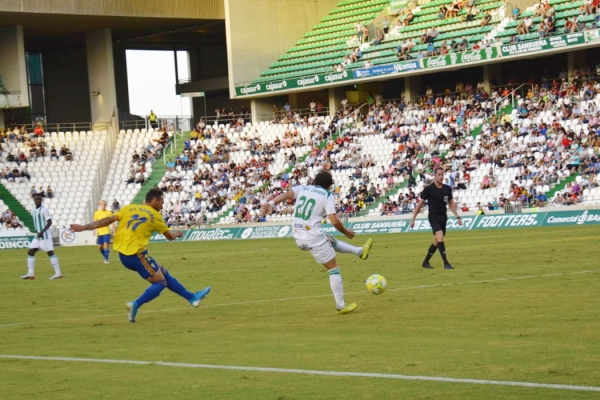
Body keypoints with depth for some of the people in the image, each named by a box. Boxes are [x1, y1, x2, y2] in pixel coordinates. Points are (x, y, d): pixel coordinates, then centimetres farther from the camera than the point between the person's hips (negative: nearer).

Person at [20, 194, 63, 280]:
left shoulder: (44, 210, -11)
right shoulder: (33, 211, 14)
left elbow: (49, 222, -16)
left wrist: (42, 232, -25)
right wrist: (38, 232, 17)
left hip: (45, 235, -8)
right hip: (38, 236, 8)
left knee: (50, 253, -7)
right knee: (30, 252, 3)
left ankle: (58, 273, -5)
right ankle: (31, 273, 4)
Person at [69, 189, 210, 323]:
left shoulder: (129, 208, 9)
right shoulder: (155, 216, 0)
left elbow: (108, 220, -2)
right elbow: (170, 236, 14)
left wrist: (84, 227, -2)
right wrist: (178, 233, 37)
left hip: (123, 254, 7)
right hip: (136, 254, -7)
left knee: (164, 273, 16)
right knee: (160, 282, 2)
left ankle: (192, 297, 24)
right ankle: (135, 305, -17)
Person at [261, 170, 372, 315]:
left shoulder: (302, 189, 9)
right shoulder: (327, 196, -4)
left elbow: (287, 194, -13)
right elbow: (334, 221, -13)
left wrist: (272, 203, -28)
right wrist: (346, 232, 5)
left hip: (298, 238, 6)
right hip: (314, 237, -6)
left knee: (331, 241, 32)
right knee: (334, 268, 8)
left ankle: (360, 251, 48)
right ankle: (340, 306, 10)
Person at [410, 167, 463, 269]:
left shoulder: (447, 189, 5)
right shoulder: (428, 189, -8)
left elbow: (451, 204, 15)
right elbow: (420, 204, -3)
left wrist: (457, 217, 7)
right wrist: (413, 219, -4)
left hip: (443, 218, 6)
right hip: (434, 218, -6)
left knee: (436, 241, 10)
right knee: (440, 237, -23)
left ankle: (426, 262, 26)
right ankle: (446, 263, -23)